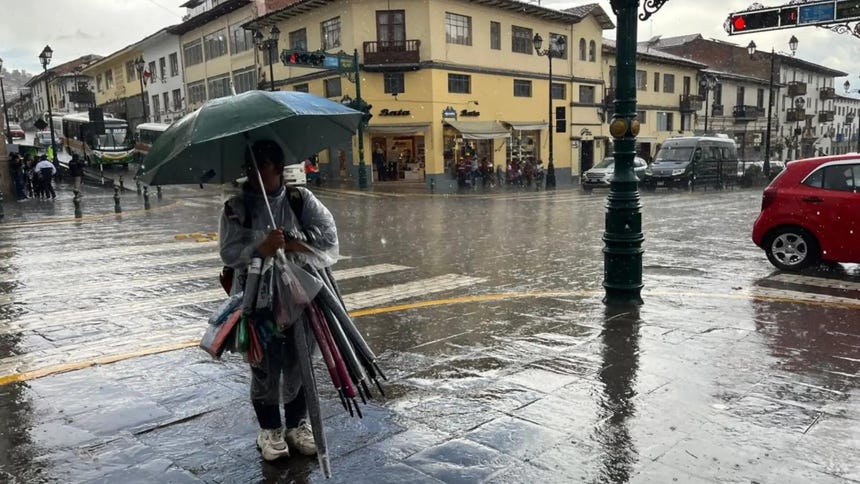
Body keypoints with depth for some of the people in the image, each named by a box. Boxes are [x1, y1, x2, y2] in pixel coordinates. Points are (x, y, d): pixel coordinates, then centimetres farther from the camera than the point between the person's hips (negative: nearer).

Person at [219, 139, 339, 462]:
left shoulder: (300, 199, 1)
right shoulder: (236, 208, -1)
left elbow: (328, 233, -6)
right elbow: (228, 253, -8)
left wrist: (291, 243, -16)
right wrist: (261, 248, -25)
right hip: (257, 300, -1)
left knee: (298, 364, 11)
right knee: (265, 367, 7)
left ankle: (297, 423, 31)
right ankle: (269, 429, 27)